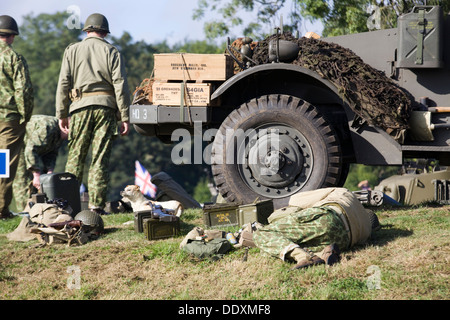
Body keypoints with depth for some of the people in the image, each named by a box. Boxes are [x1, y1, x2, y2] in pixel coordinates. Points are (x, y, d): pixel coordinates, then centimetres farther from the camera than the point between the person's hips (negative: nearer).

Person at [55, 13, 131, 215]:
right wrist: (124, 117, 1)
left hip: (80, 107, 1)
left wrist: (62, 115, 9)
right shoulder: (111, 52, 6)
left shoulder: (72, 51, 10)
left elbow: (63, 84, 5)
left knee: (75, 157, 6)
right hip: (105, 107, -1)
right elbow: (120, 85, 0)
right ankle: (96, 205, -2)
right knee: (100, 159, 0)